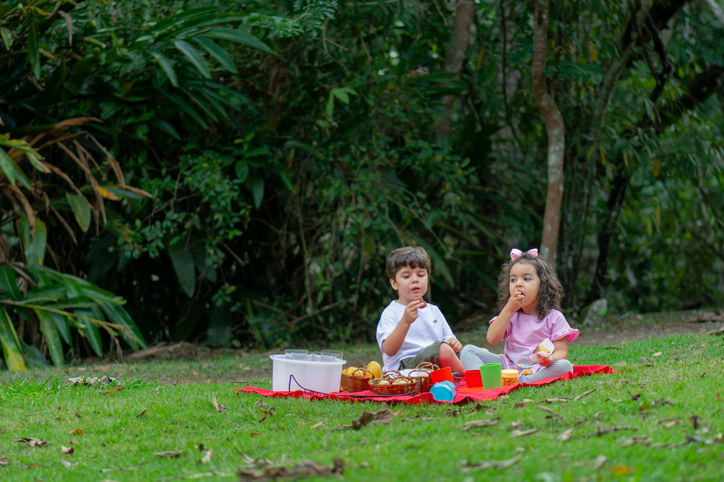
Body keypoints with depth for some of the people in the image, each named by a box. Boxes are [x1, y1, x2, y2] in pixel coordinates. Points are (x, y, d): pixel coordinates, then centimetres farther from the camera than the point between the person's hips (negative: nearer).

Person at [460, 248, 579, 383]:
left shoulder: (554, 318, 3)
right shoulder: (510, 315, 12)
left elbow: (561, 351, -4)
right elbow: (492, 339, -3)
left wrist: (550, 359, -29)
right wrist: (508, 309, -7)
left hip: (537, 371, -3)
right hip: (508, 367, 3)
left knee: (564, 366, -33)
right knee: (468, 351, -9)